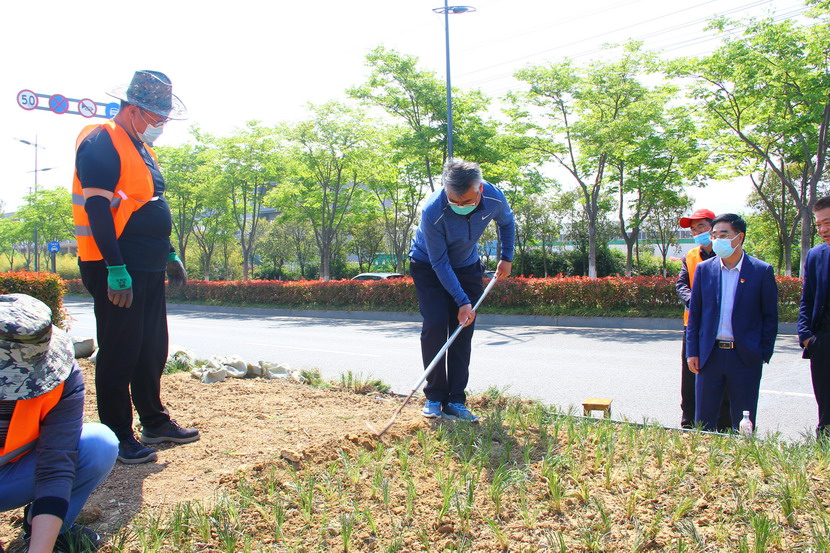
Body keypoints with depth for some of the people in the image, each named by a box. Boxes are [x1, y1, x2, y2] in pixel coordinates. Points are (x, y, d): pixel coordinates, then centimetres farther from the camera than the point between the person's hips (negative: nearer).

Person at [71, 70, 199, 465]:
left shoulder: (142, 148, 18)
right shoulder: (101, 143, -11)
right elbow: (97, 209, -19)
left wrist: (170, 255, 22)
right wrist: (116, 269, -23)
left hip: (149, 270, 9)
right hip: (117, 272, -9)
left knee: (153, 350, 15)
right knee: (119, 354, -1)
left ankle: (155, 422, 28)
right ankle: (118, 436, 11)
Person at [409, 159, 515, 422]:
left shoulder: (494, 198, -24)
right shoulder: (433, 211, -36)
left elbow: (507, 222, 3)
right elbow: (440, 263, -28)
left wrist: (507, 258, 4)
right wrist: (462, 301, -28)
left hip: (467, 266, 4)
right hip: (428, 266, -3)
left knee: (463, 331, -3)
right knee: (435, 326, -16)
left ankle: (455, 401, 1)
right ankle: (434, 397, -4)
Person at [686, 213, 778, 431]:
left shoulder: (762, 271, -2)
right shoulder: (704, 269, 4)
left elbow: (770, 317, 2)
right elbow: (694, 313, 7)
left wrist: (764, 354, -4)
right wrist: (692, 352, 2)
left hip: (745, 357, -2)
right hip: (709, 354, 2)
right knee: (704, 420, 9)